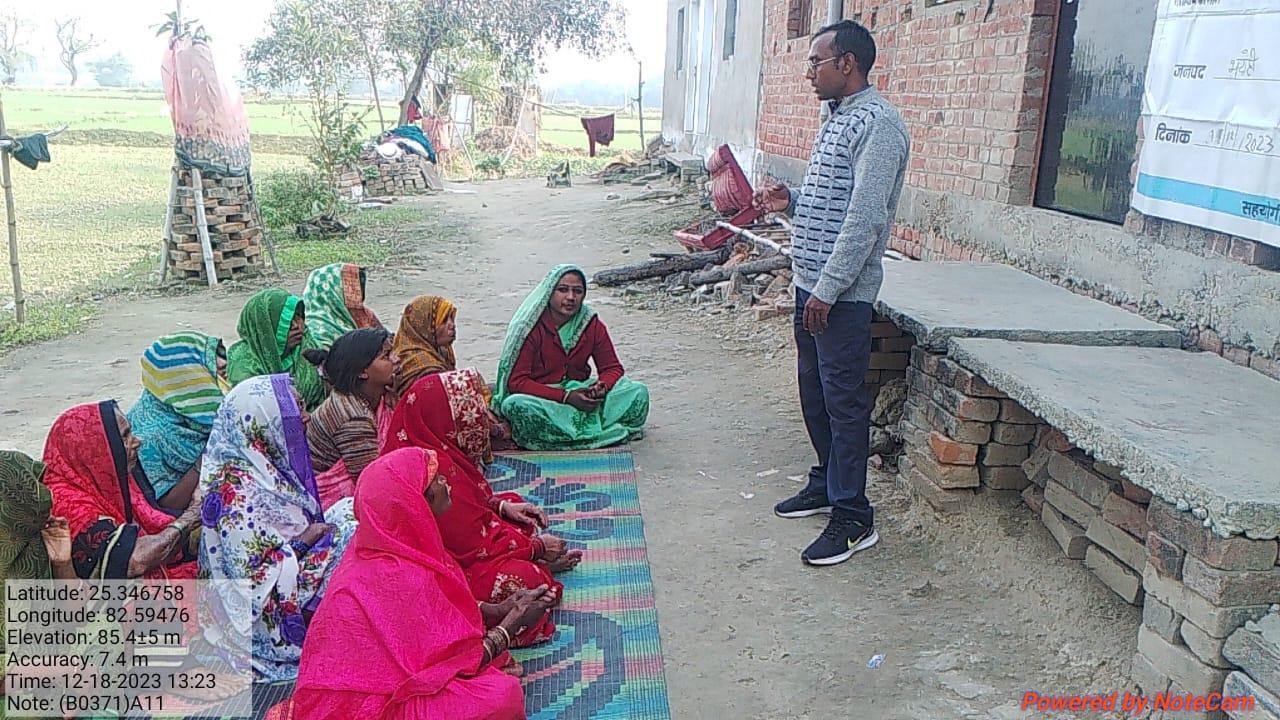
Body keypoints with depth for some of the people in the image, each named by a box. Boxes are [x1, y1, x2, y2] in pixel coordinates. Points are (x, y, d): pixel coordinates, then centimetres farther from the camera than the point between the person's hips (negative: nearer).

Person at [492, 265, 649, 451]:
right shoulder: (531, 327, -14)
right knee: (515, 405, -39)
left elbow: (612, 368, 6)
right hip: (541, 398, -4)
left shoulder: (592, 325, -1)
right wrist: (566, 396, -25)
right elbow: (516, 381, -17)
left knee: (638, 392, -13)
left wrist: (601, 387, -20)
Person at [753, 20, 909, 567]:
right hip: (811, 283, 10)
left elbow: (867, 215, -22)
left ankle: (854, 517, 6)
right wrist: (790, 200, 6)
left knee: (843, 400, -4)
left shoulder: (876, 123, -15)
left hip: (843, 292, -10)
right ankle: (827, 483, 33)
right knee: (814, 392, 17)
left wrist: (828, 289, -22)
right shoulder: (838, 119, 16)